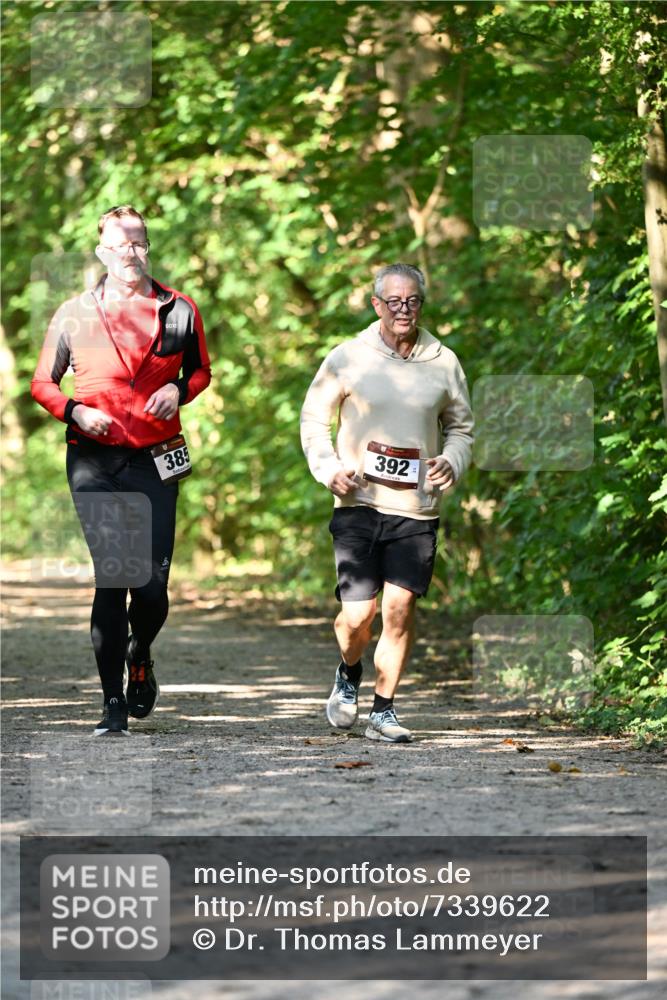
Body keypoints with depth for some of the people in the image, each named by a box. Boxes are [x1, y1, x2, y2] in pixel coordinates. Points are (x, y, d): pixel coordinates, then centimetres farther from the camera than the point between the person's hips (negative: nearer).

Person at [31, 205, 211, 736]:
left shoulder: (179, 311, 6)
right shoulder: (74, 315, 4)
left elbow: (201, 370, 19)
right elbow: (43, 383, 11)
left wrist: (178, 389, -3)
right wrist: (75, 411, -8)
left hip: (155, 459, 1)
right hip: (93, 460, -1)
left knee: (152, 583, -3)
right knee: (112, 577, -8)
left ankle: (140, 660, 31)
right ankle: (114, 704, -1)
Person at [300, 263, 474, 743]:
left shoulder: (443, 362, 7)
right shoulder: (348, 359, 2)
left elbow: (461, 427, 19)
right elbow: (314, 419, 10)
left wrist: (452, 462, -1)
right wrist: (329, 468, -6)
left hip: (417, 508, 1)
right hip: (359, 504, -1)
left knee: (401, 606, -5)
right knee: (358, 614, -6)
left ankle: (384, 710, 9)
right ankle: (348, 676, 27)